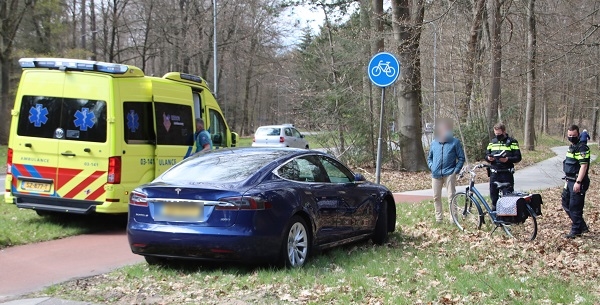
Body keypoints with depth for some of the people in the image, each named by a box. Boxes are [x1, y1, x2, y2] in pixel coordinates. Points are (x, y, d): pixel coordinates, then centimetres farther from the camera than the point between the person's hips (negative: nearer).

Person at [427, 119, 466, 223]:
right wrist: (431, 167, 5)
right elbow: (429, 158, 23)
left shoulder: (455, 142, 2)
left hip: (449, 174, -4)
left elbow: (461, 158, 3)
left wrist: (456, 170, -7)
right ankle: (438, 218, 17)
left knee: (451, 196, -7)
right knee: (436, 197, 7)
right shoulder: (434, 143, 13)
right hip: (436, 174, 4)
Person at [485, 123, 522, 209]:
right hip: (494, 173, 4)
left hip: (506, 174, -4)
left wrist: (507, 159, -20)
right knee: (493, 195, 8)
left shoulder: (512, 142, 0)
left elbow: (518, 157, -3)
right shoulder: (492, 142, 14)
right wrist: (488, 158, -8)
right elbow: (486, 155, 16)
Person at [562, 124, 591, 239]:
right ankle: (582, 226, 24)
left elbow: (584, 165, -22)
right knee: (566, 203, 16)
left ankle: (576, 231, 5)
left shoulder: (582, 148, -16)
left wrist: (578, 182, -27)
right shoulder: (572, 147, 15)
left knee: (575, 207, -5)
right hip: (570, 181, 10)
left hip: (578, 183, -10)